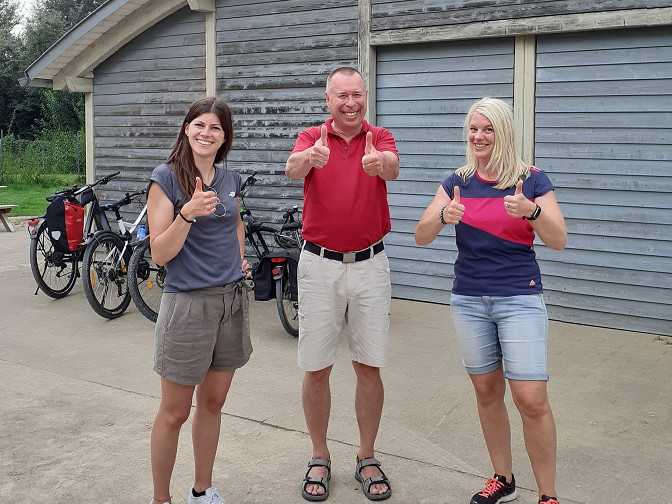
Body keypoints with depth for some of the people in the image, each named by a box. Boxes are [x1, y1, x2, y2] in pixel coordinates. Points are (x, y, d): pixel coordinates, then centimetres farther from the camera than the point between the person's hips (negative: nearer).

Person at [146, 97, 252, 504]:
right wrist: (188, 213, -27)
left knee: (213, 403, 16)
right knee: (175, 413, 5)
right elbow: (160, 254, -13)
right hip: (188, 302, -5)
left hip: (233, 299, 5)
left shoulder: (230, 178, 7)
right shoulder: (167, 177, -9)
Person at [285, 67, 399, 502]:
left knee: (370, 367, 7)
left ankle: (367, 458, 23)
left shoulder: (380, 138, 2)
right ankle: (320, 458, 23)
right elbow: (292, 169, -23)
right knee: (317, 368, 5)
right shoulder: (312, 138, 1)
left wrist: (379, 162, -48)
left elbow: (392, 167, -22)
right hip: (320, 265, 0)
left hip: (370, 265, 1)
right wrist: (311, 157, -48)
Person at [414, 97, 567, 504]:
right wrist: (444, 216, -21)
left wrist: (531, 210, -25)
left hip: (519, 298, -3)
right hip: (469, 300, 3)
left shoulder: (531, 179, -1)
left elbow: (559, 240, -6)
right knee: (487, 392, 11)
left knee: (532, 399, -9)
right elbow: (421, 236, 0)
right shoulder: (458, 182, 6)